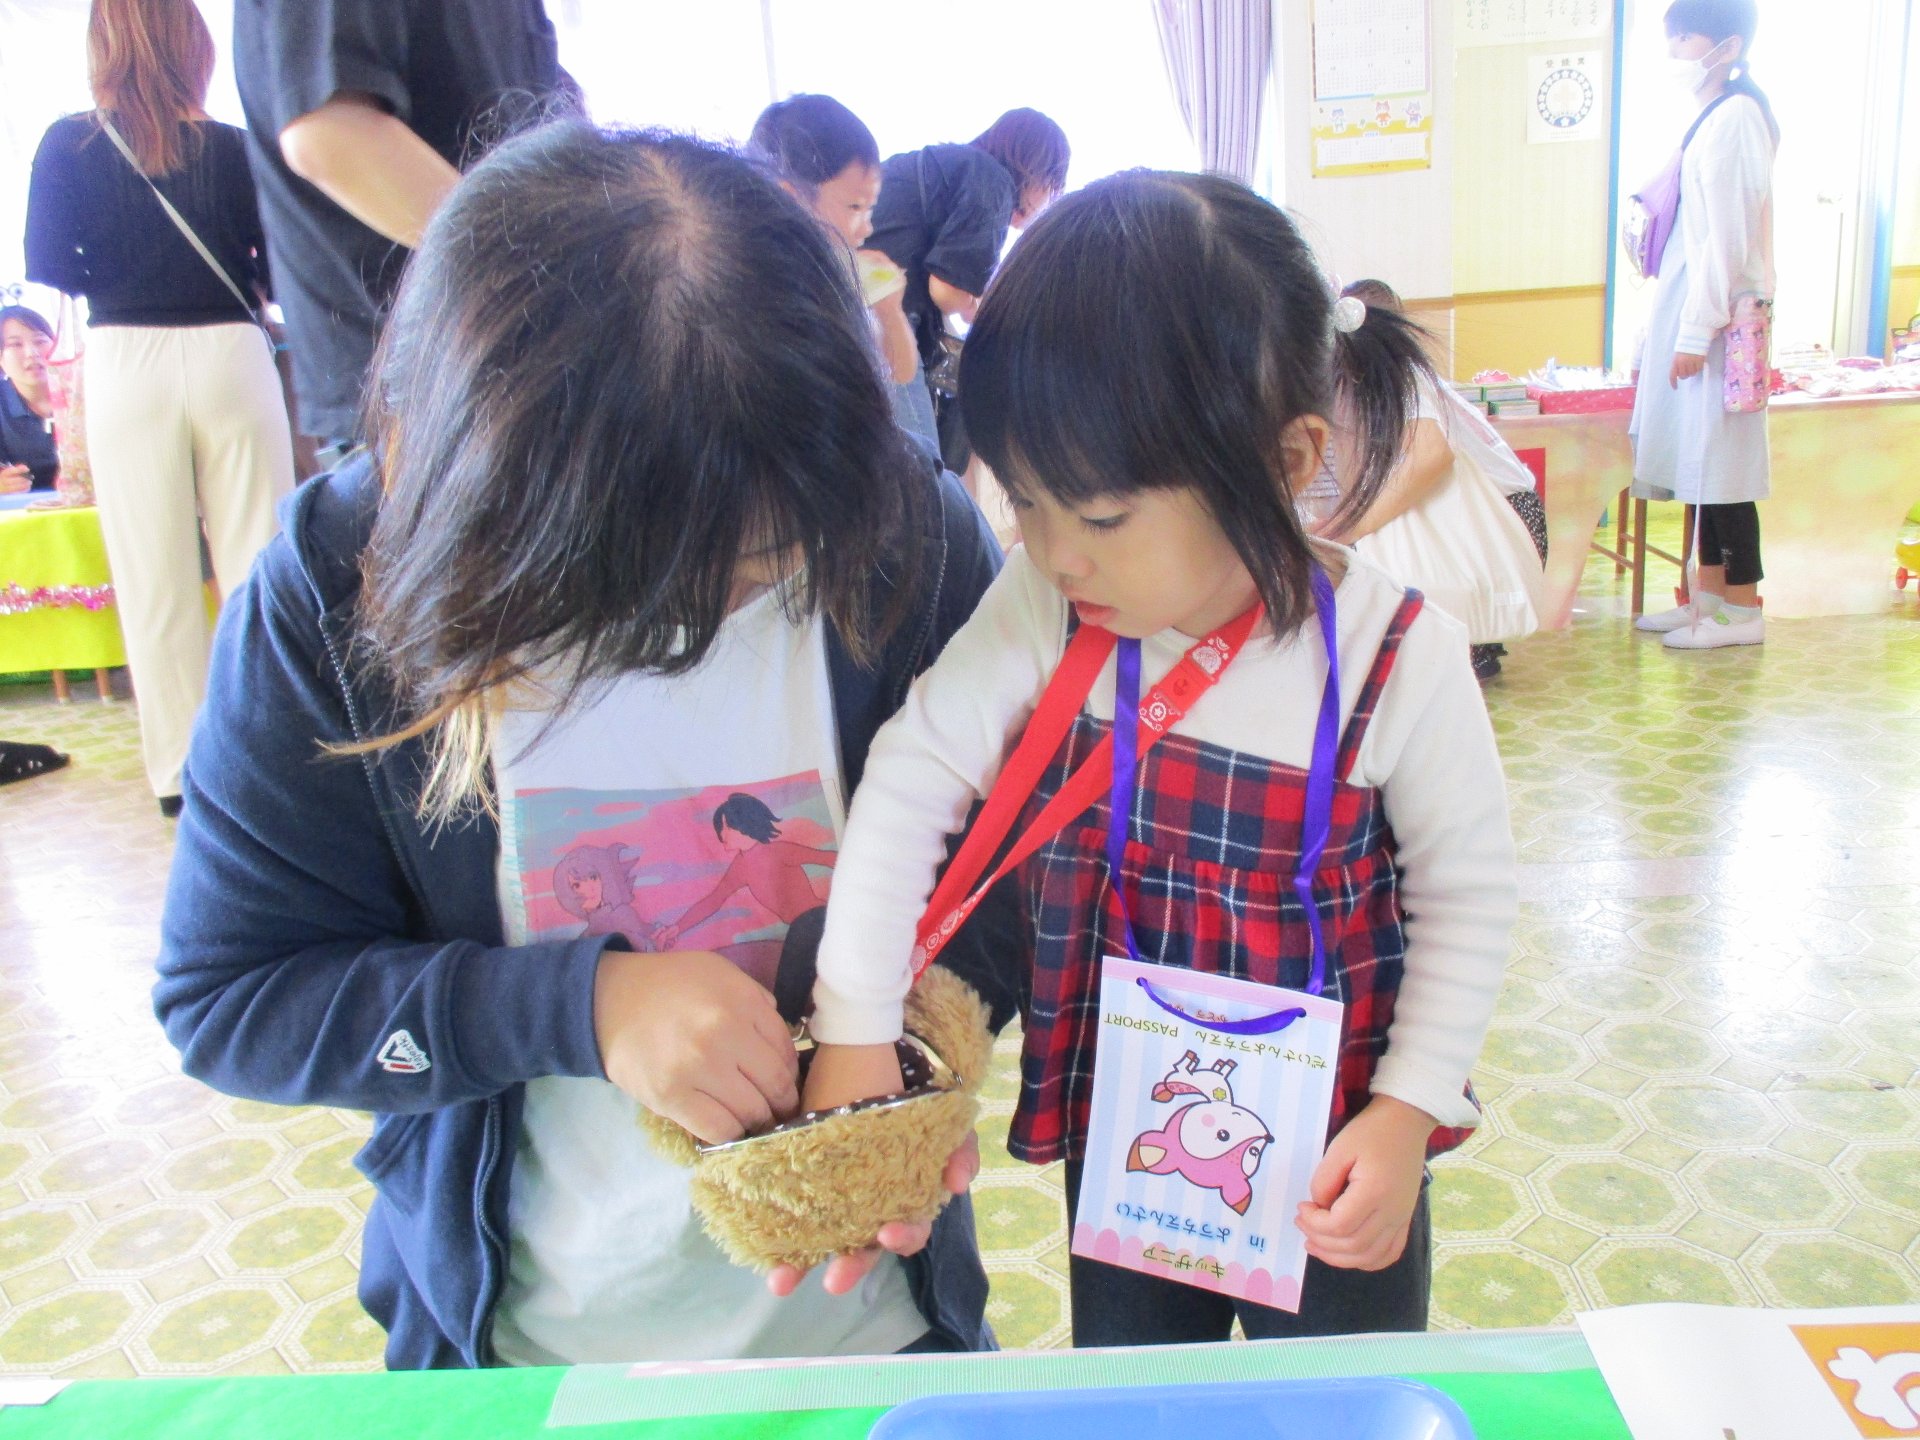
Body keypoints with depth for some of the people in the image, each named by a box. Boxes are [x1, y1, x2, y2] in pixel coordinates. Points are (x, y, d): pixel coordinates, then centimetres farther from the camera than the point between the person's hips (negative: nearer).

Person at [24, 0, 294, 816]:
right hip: (230, 353, 0)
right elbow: (277, 268, 3)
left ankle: (180, 767, 9)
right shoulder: (234, 149, 0)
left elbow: (48, 265, -1)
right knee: (258, 565, 4)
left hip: (126, 362, 0)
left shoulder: (69, 146, 1)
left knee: (154, 579, 5)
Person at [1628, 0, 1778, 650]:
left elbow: (1729, 234, -18)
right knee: (1699, 457, 11)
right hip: (1696, 310, 10)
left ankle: (1743, 609, 1)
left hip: (1717, 314, -10)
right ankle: (1710, 593, 19)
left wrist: (1697, 331, -19)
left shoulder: (1736, 117, -13)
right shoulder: (1715, 117, 16)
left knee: (1719, 457, -6)